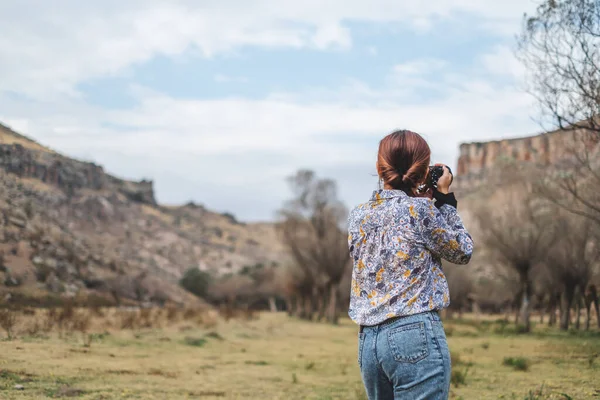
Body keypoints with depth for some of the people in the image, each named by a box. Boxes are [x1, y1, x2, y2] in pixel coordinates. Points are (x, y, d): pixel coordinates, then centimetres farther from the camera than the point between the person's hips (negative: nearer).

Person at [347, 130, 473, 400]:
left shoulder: (358, 217, 9)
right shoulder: (419, 209, -8)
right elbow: (462, 251, 6)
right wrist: (444, 197, 11)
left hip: (368, 341, 7)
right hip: (416, 336, -7)